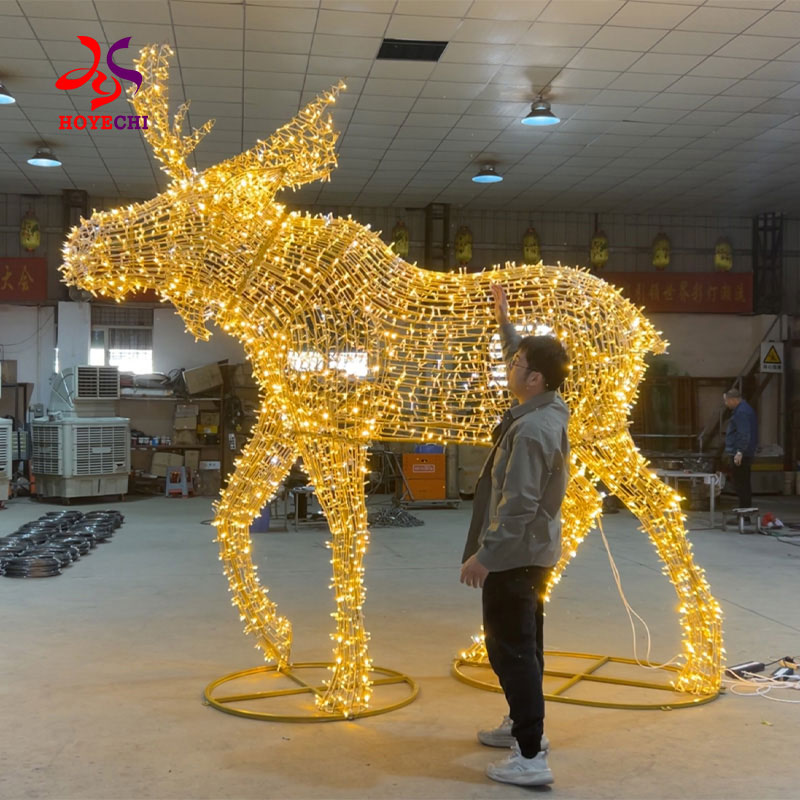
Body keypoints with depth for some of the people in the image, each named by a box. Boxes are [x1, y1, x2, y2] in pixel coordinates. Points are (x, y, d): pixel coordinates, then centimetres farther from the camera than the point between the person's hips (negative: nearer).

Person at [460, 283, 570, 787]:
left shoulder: (530, 430, -25)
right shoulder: (551, 408, 3)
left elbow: (517, 504, -28)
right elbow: (525, 358, 25)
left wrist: (484, 555, -23)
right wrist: (504, 321, 30)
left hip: (514, 554, -10)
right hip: (534, 549, 10)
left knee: (511, 649, -6)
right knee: (524, 643, 22)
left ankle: (531, 757, -4)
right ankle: (524, 725, 37)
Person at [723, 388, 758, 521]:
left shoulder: (741, 412, -17)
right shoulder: (745, 408, 17)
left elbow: (744, 434, -25)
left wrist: (740, 452, -28)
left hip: (740, 455, -11)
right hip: (746, 454, 11)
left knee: (741, 486, -8)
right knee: (744, 486, 15)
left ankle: (744, 516, -6)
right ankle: (745, 515, 20)